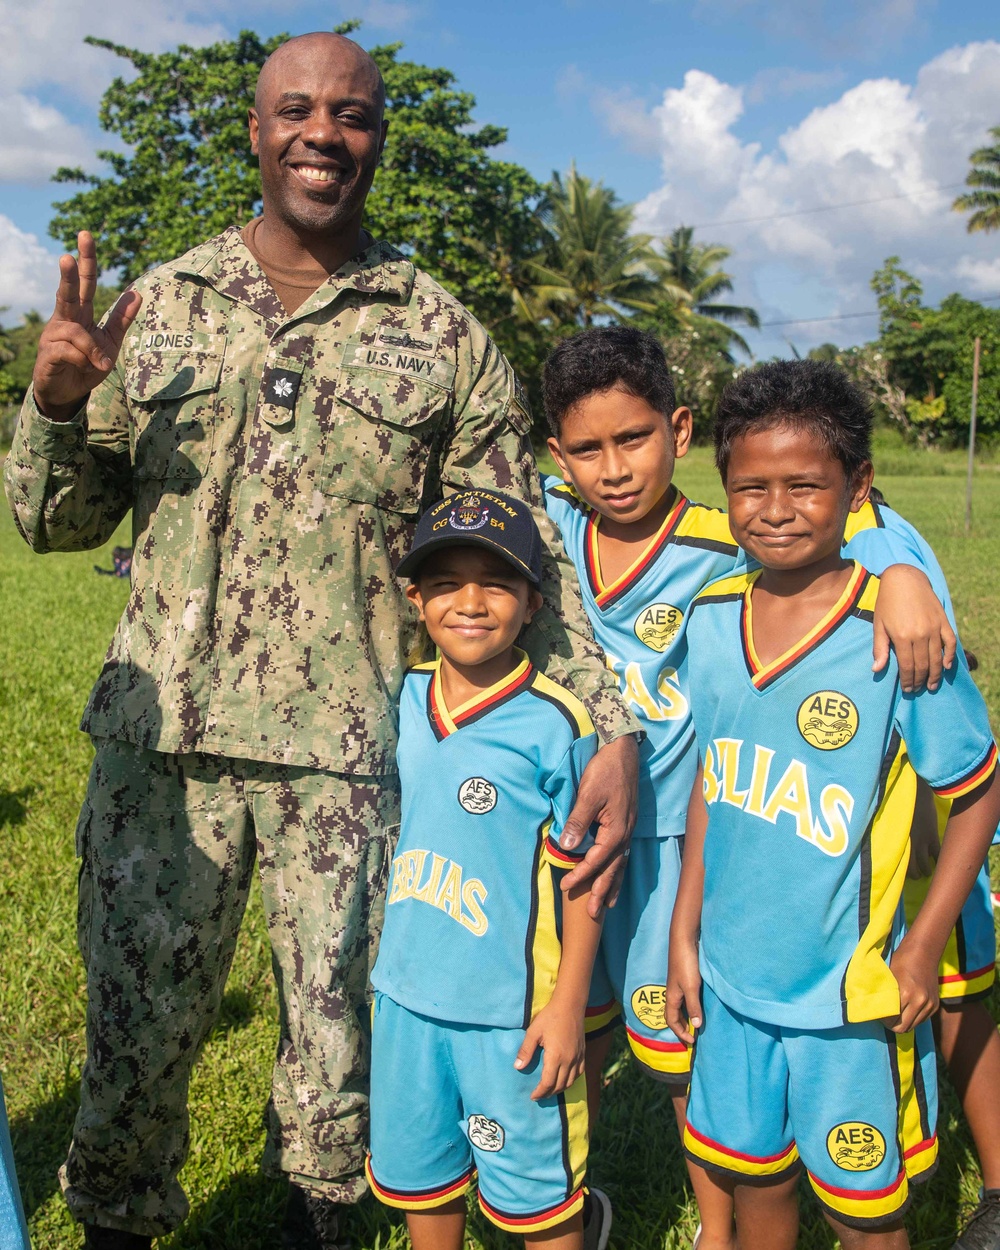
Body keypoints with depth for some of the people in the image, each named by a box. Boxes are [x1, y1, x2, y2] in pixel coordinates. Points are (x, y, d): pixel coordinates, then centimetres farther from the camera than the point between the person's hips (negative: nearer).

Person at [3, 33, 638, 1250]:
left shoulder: (445, 337, 3)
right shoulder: (157, 304, 8)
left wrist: (610, 729, -7)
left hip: (356, 751, -1)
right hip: (162, 735, 1)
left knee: (338, 1023, 12)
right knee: (134, 1027, 11)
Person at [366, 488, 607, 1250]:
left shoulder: (553, 724, -17)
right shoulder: (403, 697, -1)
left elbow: (581, 873, -11)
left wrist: (568, 1004, -10)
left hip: (512, 1007, -5)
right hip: (407, 992, 5)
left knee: (534, 1186, 13)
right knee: (418, 1171, 23)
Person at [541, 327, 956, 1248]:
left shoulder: (725, 553, -18)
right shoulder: (552, 521, -5)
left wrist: (905, 577, -33)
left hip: (669, 839, -4)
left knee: (684, 1052, 11)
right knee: (572, 1031, 20)